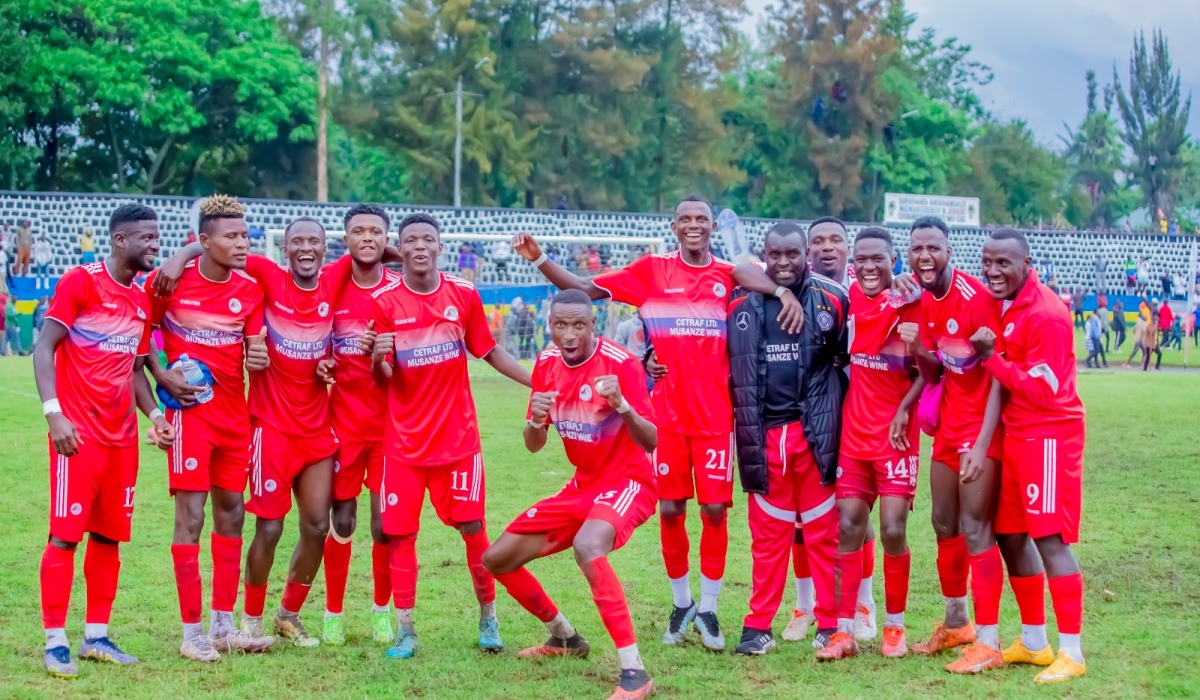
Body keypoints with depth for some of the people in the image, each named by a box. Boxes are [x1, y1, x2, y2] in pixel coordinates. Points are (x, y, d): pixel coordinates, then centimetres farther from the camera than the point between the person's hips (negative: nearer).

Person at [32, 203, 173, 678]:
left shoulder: (143, 301, 13)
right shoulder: (80, 282, -8)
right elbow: (44, 348, -11)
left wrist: (154, 414, 4)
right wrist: (53, 412, -21)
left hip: (122, 437, 7)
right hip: (78, 434, -7)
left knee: (109, 536, 9)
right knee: (65, 535, -5)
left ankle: (96, 636, 18)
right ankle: (55, 642, 1)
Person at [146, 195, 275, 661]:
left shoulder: (250, 289, 3)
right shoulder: (170, 281, -8)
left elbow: (254, 351, 4)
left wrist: (258, 358, -18)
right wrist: (162, 377, -11)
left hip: (235, 413, 5)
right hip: (189, 410, -5)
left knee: (231, 514, 10)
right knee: (191, 516, -5)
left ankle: (224, 626, 20)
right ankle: (192, 633, 2)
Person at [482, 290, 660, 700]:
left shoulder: (621, 364, -20)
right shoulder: (546, 365, -1)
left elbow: (651, 443, -22)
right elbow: (534, 445, 4)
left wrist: (622, 405, -41)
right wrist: (535, 421, -19)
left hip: (628, 482, -7)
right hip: (582, 485, 7)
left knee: (588, 546, -39)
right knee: (496, 559, 7)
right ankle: (565, 638, 32)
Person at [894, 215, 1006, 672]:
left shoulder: (976, 298, -19)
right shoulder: (924, 301, 4)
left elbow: (999, 377, -20)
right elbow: (934, 373, 8)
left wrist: (982, 445, -26)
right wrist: (916, 348, -14)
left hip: (981, 426, -8)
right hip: (949, 424, 8)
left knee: (975, 530, -9)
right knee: (944, 525, 14)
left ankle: (988, 642, -4)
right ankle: (956, 624, 31)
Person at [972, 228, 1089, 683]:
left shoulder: (1045, 315, -18)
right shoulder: (1003, 305, 8)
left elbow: (1041, 392, -19)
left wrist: (991, 359, -20)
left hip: (1049, 436, -9)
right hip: (1016, 434, 9)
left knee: (1049, 539, -9)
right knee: (1010, 536, 13)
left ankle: (1071, 652, -3)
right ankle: (1034, 641, 25)